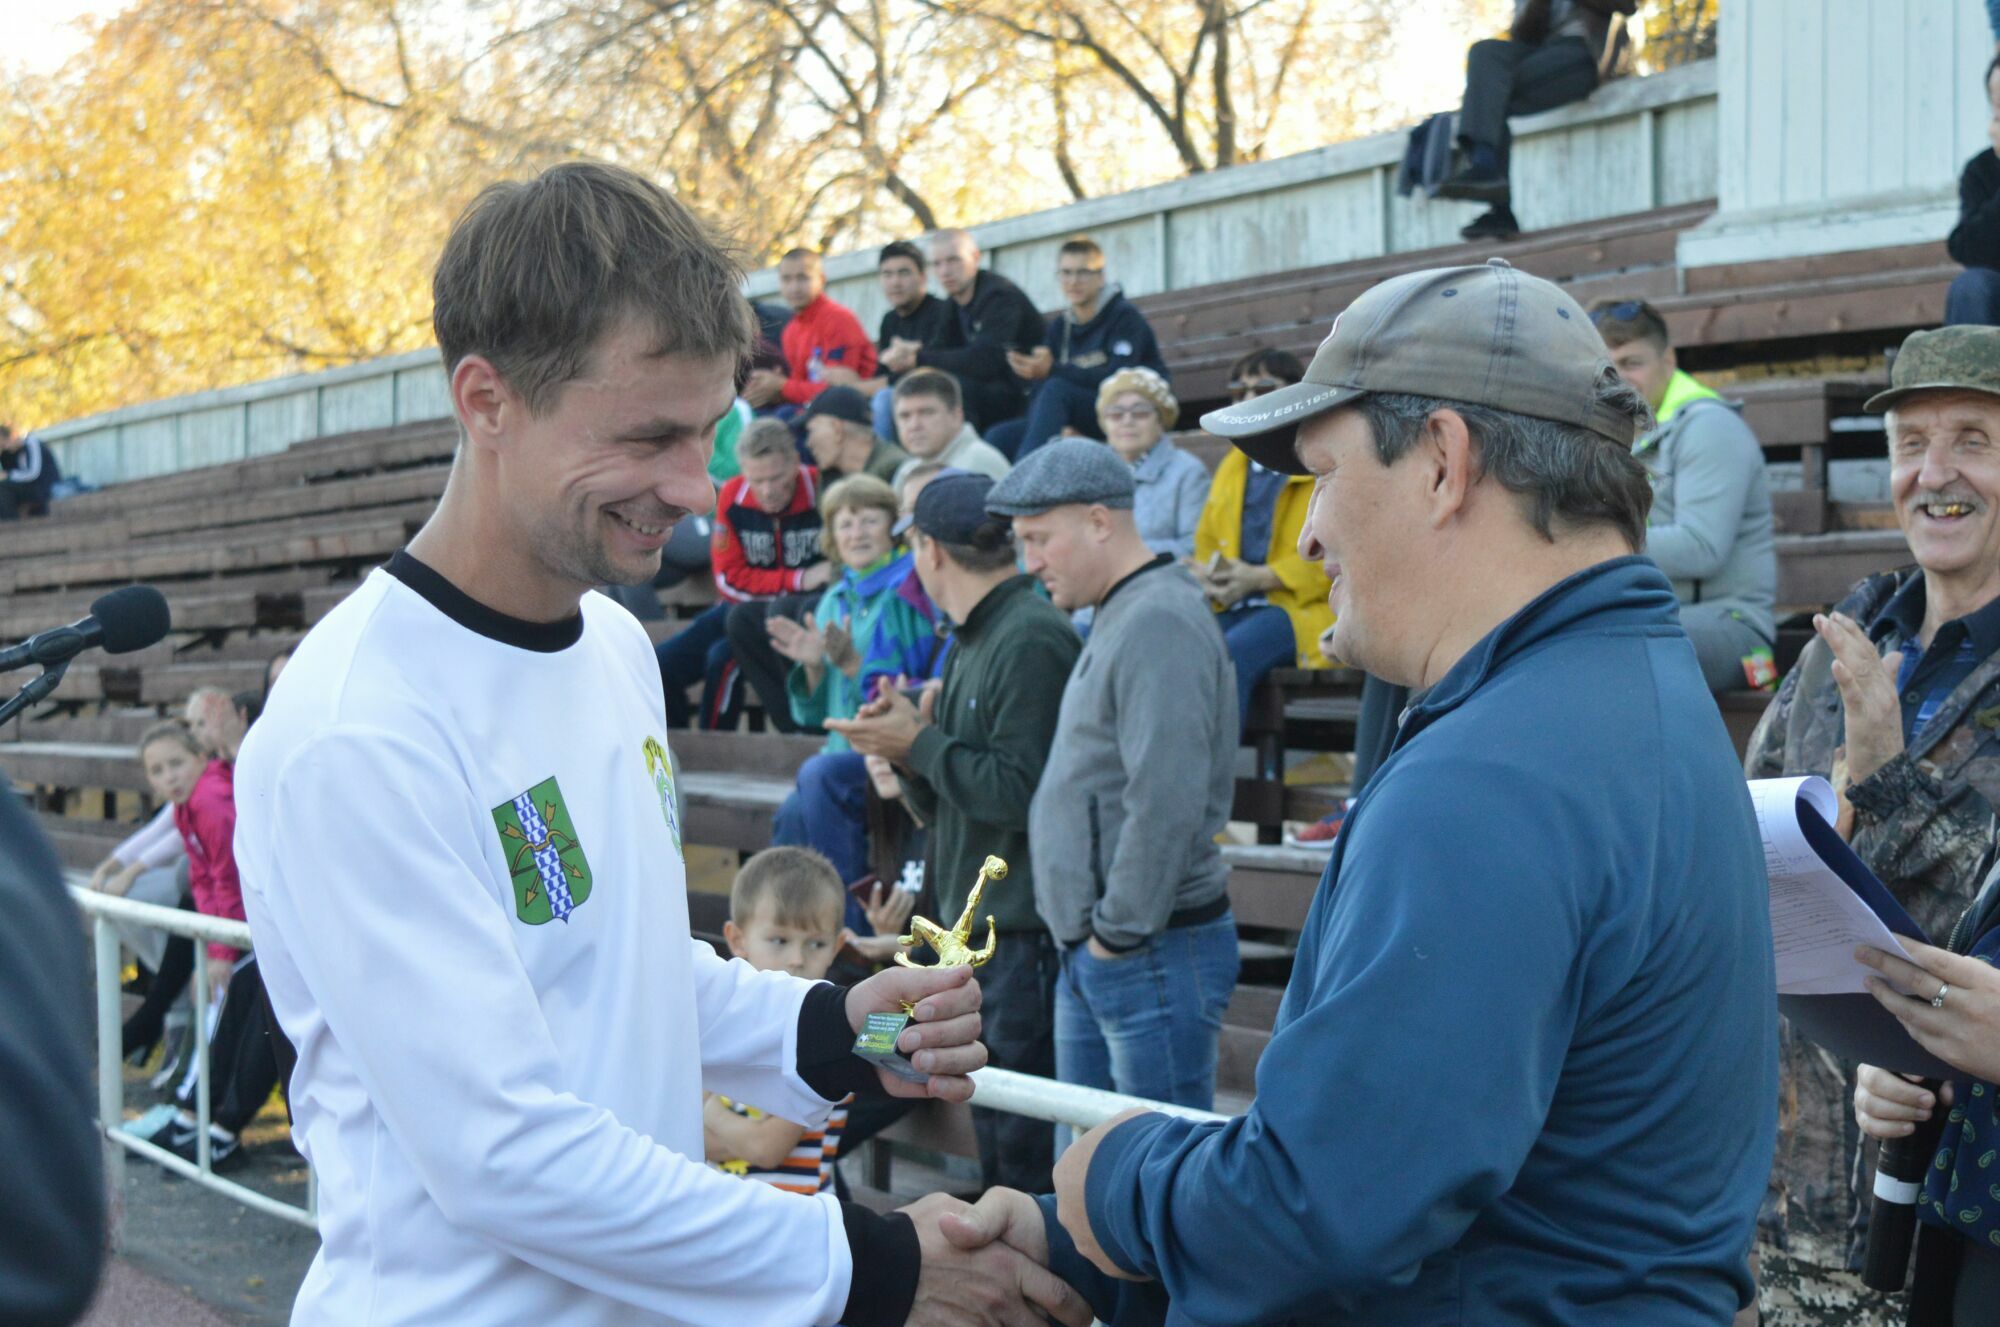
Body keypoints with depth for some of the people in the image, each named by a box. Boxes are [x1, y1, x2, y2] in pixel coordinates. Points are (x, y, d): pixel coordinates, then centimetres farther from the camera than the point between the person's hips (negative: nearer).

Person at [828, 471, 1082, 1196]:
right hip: (978, 926, 10)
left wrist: (920, 744, -13)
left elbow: (1021, 790, -23)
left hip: (1026, 932, -10)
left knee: (1023, 1143, -4)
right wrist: (906, 746, 0)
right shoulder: (972, 641, 16)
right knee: (992, 1131, 16)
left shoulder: (1032, 638, -15)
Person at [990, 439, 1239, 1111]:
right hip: (1093, 954, 10)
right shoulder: (1117, 617, 17)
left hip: (1153, 953, -10)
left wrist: (1118, 932, -17)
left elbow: (1167, 803, -24)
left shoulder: (1158, 622, -16)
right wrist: (1088, 940, 15)